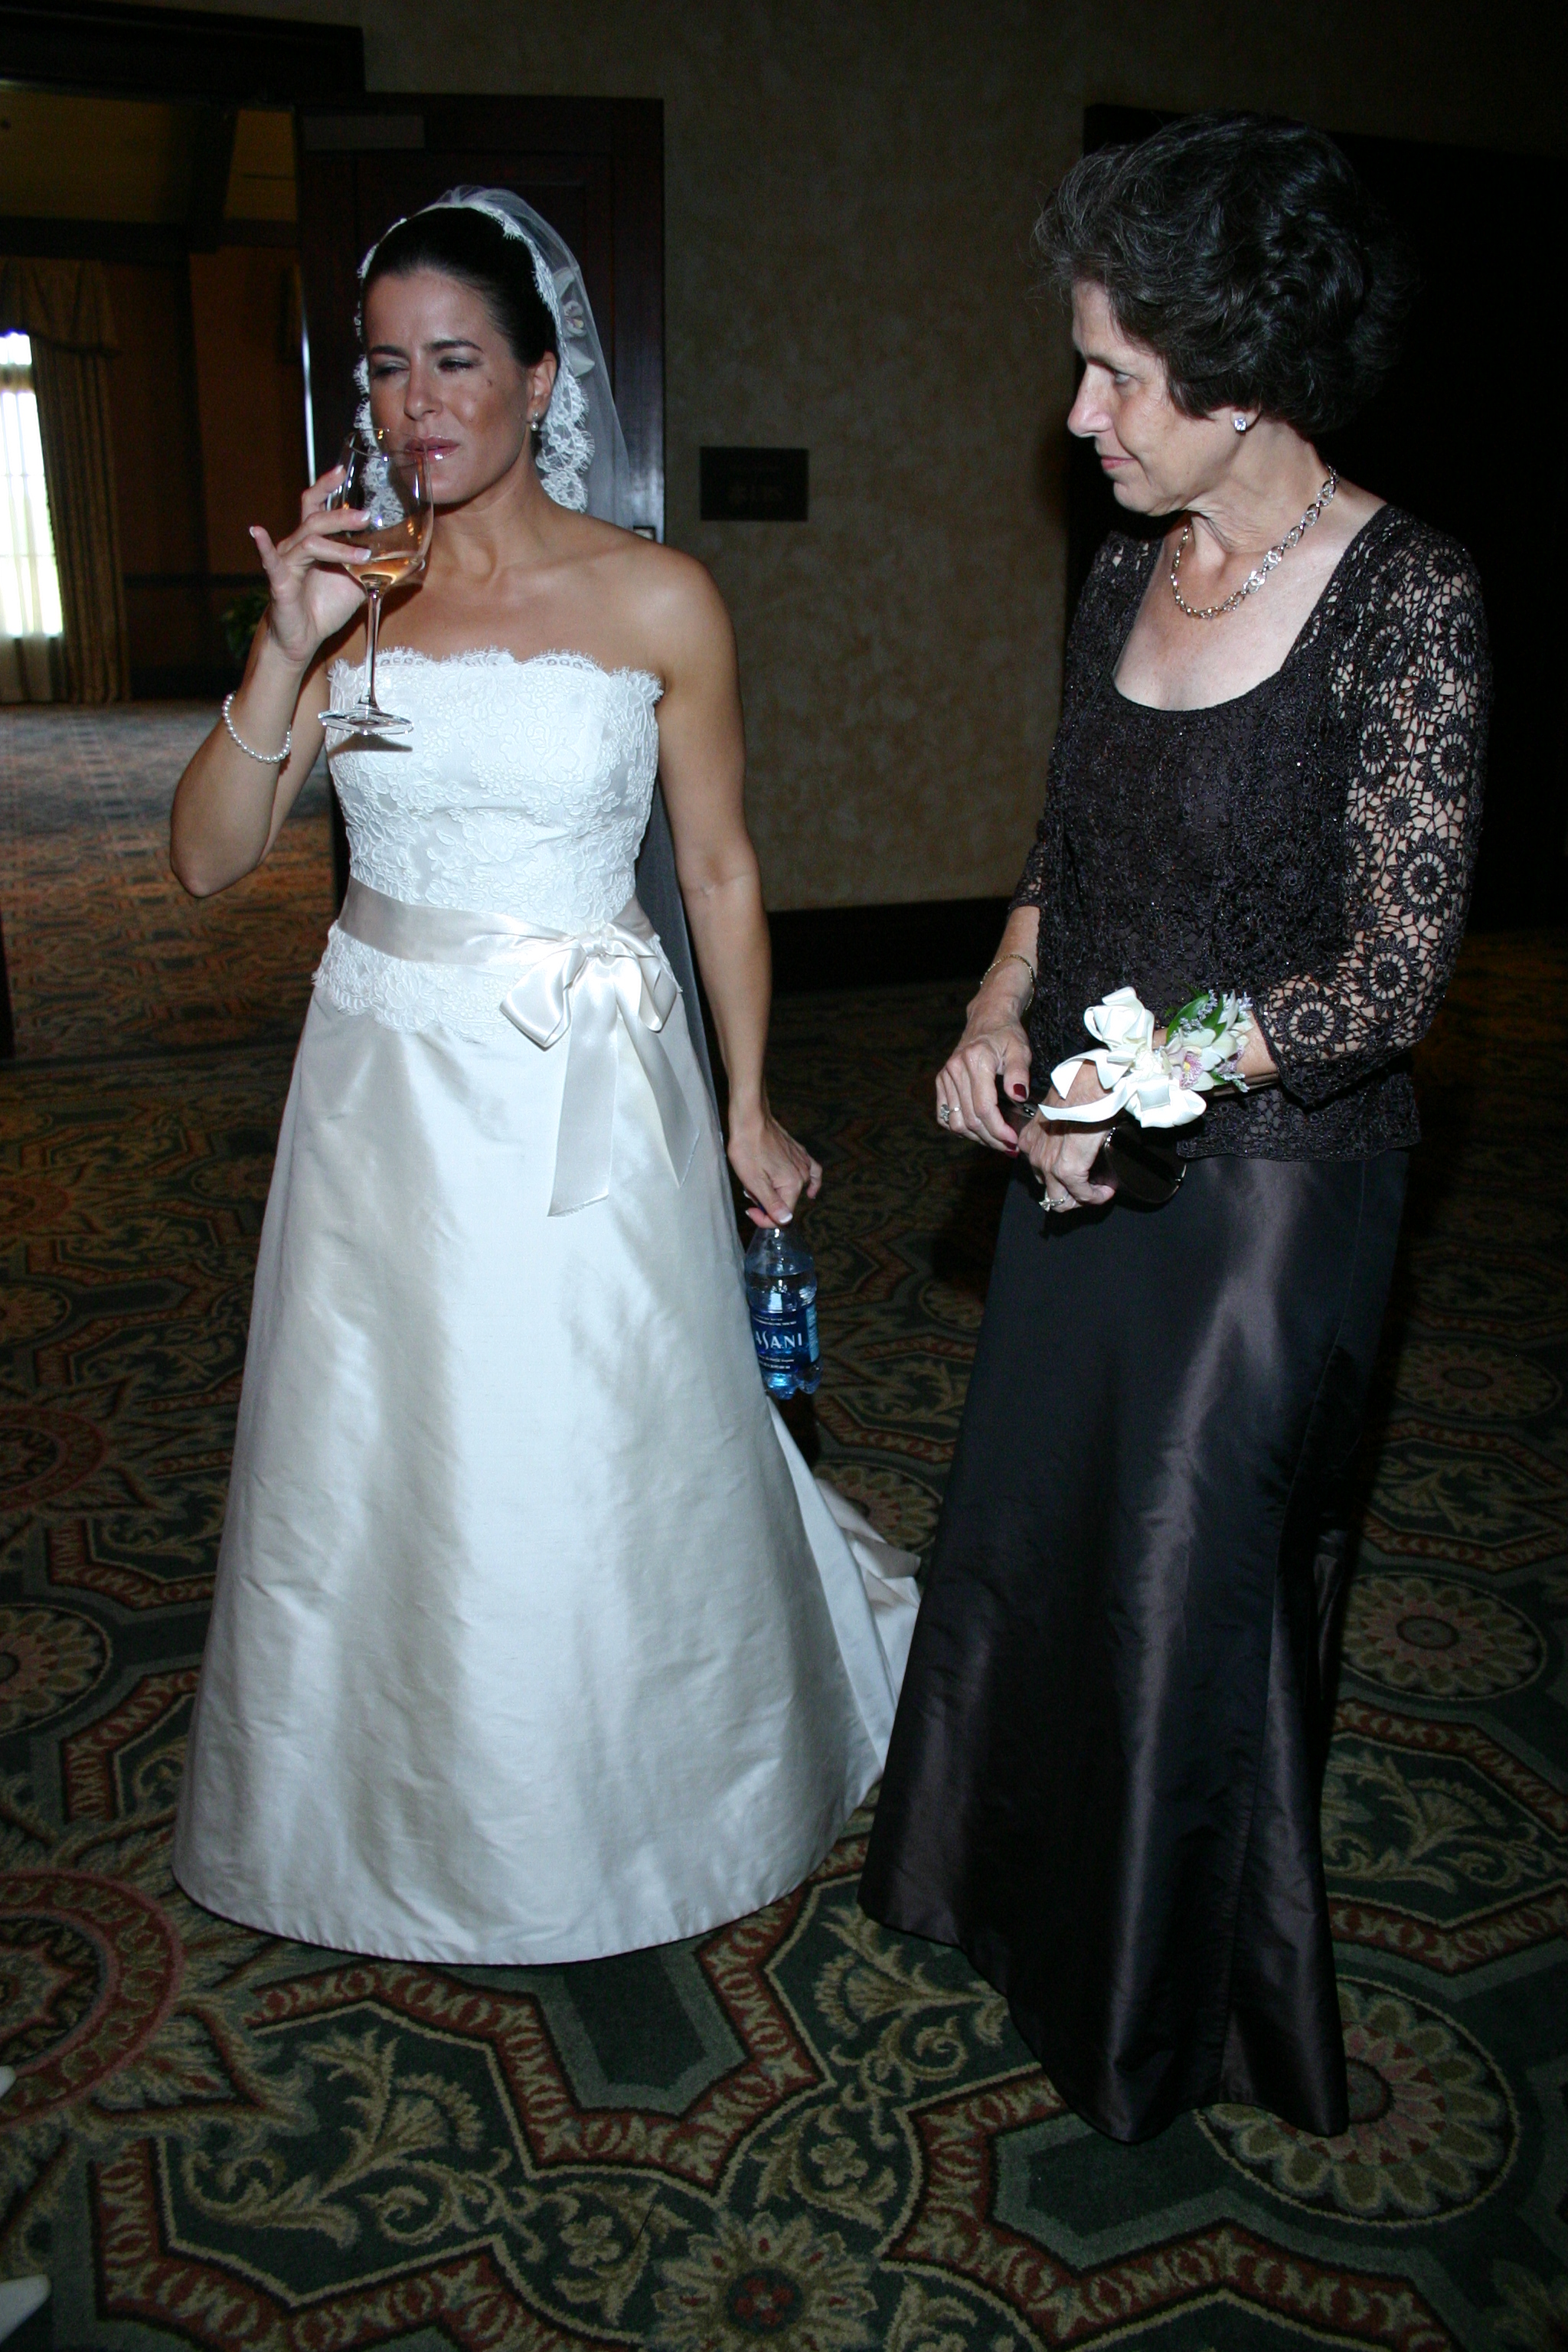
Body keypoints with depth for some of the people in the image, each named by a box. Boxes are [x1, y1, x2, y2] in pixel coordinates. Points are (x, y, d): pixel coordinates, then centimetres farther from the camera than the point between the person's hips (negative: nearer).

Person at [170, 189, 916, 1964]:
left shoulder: (657, 601, -4)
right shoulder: (348, 585, 3)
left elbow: (719, 869, 1)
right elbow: (208, 859, -2)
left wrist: (749, 1110, 2)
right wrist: (286, 654, -15)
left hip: (589, 1088, -3)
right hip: (383, 1077, 3)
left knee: (602, 1465, 8)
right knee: (375, 1462, 13)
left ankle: (619, 1821, 37)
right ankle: (407, 1820, 39)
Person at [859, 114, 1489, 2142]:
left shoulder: (1405, 602, -17)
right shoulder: (1128, 577, 4)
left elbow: (1395, 978, -18)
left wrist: (1148, 1079, -18)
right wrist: (1002, 1015, -4)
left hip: (1272, 1172, -7)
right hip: (1084, 1143, 7)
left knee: (1188, 1579, 9)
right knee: (1028, 1527, 20)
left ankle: (1171, 2005, 38)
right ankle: (1016, 1877, 48)